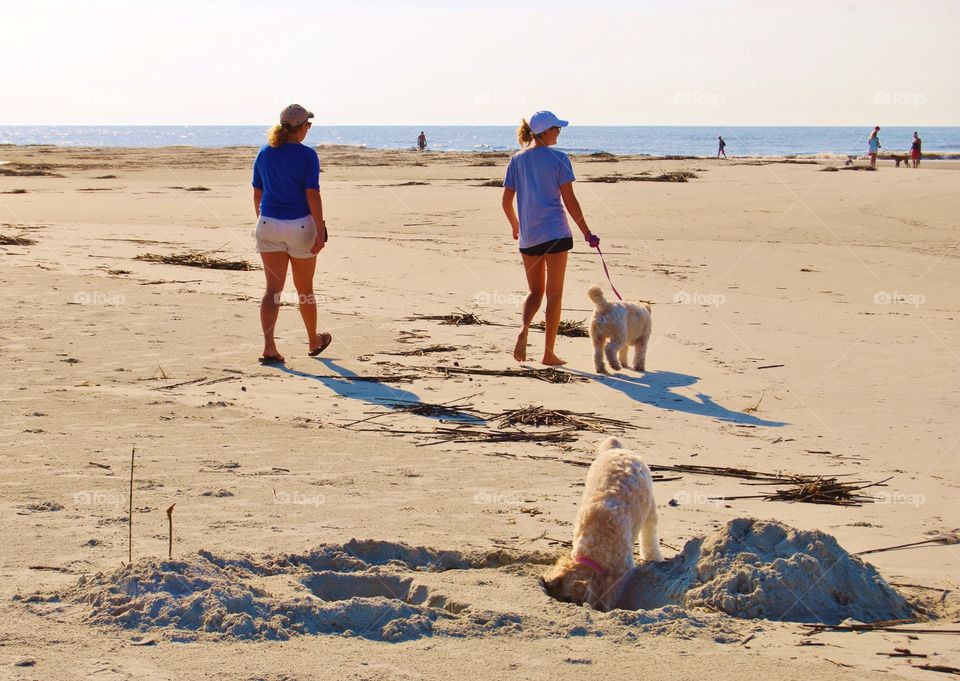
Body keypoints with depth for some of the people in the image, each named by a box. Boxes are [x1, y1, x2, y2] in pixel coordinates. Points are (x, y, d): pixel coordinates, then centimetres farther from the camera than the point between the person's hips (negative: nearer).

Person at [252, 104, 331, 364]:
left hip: (269, 225, 3)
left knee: (273, 288, 1)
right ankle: (314, 341, 32)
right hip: (300, 226, -3)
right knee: (304, 288, 14)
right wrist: (320, 231, -13)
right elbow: (312, 195, -15)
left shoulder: (264, 154, 3)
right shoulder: (307, 155, -10)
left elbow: (257, 194, 9)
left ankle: (269, 346, -14)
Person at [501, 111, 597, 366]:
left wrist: (516, 227, 25)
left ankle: (524, 328, -13)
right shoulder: (558, 159, -6)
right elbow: (569, 201, -7)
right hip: (555, 232, -4)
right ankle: (549, 353, 5)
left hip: (528, 236, 4)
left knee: (535, 291, 17)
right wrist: (586, 233, 0)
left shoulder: (517, 160, 6)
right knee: (554, 293, 4)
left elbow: (506, 202, 8)